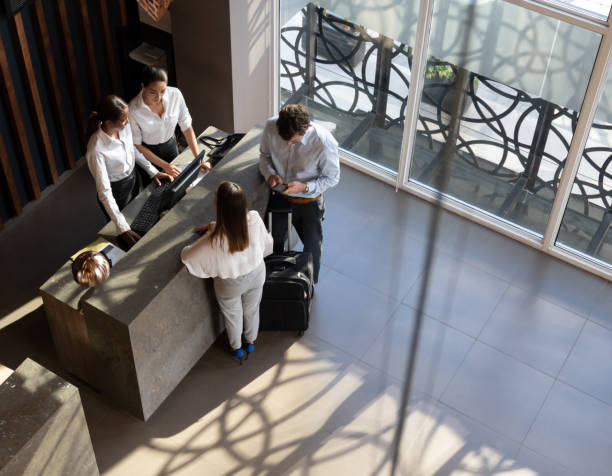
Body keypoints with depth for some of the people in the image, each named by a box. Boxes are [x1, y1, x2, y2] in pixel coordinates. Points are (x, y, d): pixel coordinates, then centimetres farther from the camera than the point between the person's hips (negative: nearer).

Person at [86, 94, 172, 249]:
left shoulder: (124, 126, -19)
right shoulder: (96, 150, -38)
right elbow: (104, 191, -33)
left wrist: (153, 171, -1)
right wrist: (123, 228, -33)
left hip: (133, 178, 6)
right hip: (116, 192, -6)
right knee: (128, 239, 17)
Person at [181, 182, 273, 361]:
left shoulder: (214, 241, -42)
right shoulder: (254, 219, -32)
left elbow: (186, 256, -25)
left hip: (230, 285, -3)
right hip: (256, 275, 3)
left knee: (233, 316, 29)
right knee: (252, 310, 32)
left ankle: (236, 348, 56)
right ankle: (250, 341, 59)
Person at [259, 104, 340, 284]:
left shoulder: (324, 142, -34)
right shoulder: (271, 126, -25)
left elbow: (332, 177, -17)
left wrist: (305, 187, -31)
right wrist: (270, 174, -23)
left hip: (307, 200, -2)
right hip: (278, 195, 3)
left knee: (312, 248, 18)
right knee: (275, 242, 25)